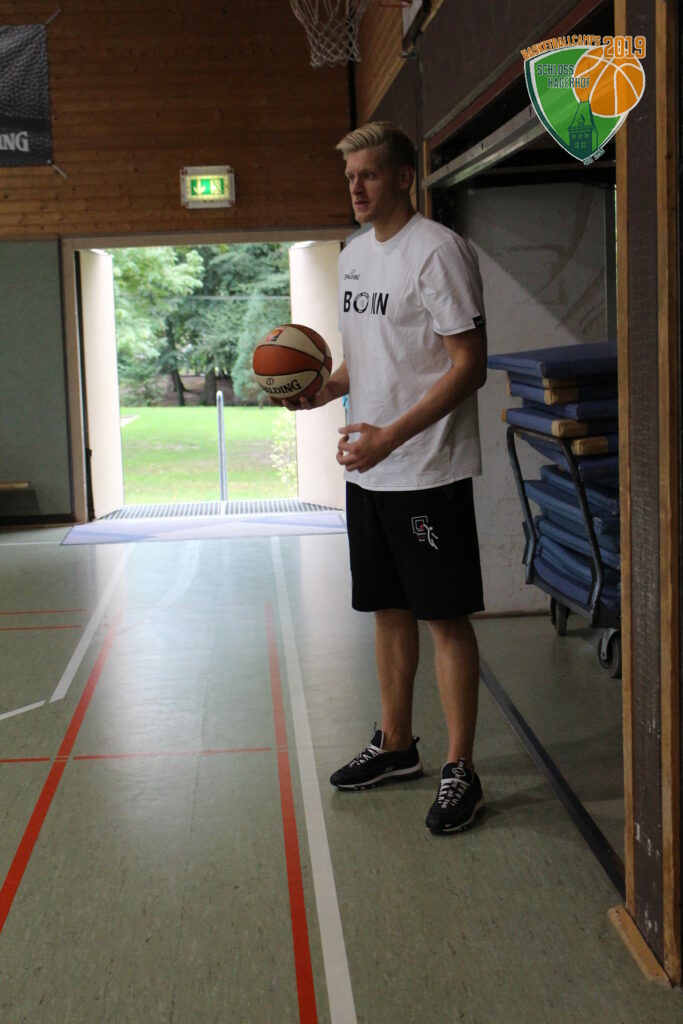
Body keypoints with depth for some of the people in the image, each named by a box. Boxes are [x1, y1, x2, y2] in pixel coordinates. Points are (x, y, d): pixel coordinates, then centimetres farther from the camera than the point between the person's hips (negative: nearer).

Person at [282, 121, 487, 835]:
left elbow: (469, 366, -17)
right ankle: (396, 746, 30)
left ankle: (460, 772, 7)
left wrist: (390, 436, -24)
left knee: (445, 616, -2)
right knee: (388, 610, 16)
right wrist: (324, 389, 3)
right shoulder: (353, 254, 14)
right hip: (367, 469, 8)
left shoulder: (438, 251, -13)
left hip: (429, 472, -8)